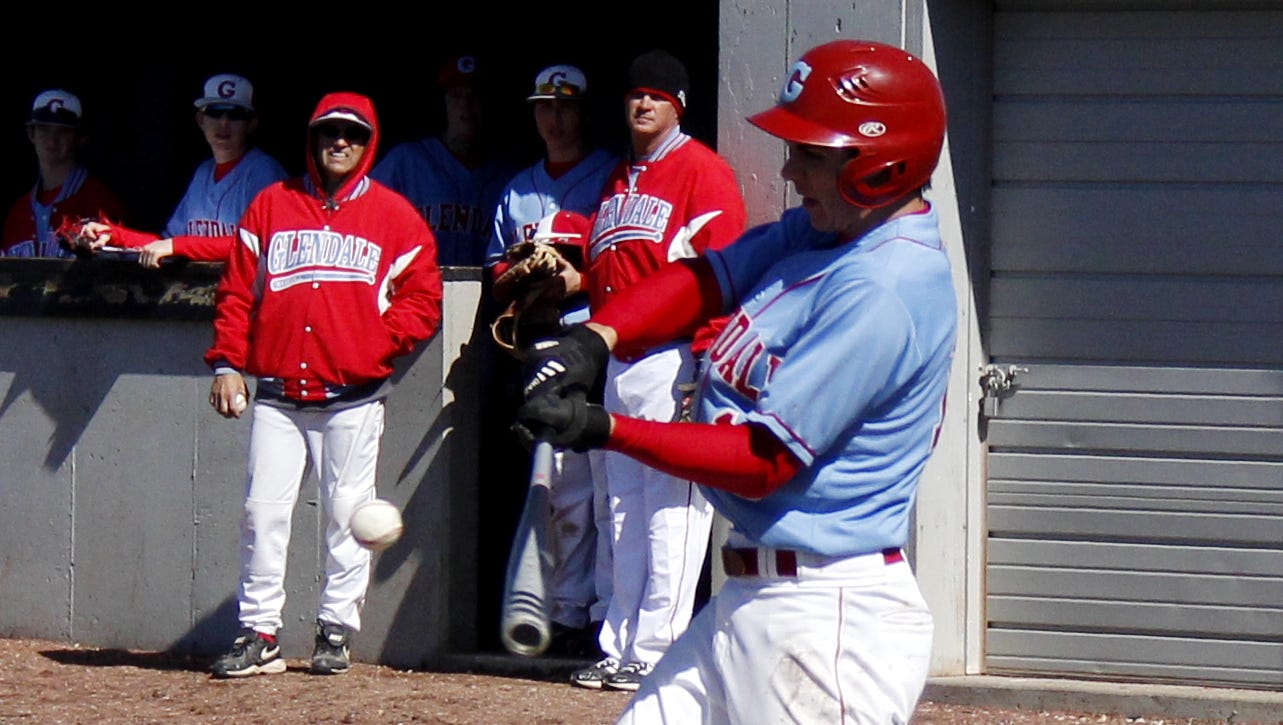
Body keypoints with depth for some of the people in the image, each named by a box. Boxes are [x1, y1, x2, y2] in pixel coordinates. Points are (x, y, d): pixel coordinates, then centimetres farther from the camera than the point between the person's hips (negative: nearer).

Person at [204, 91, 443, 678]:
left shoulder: (394, 215, 7)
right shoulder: (271, 206, 12)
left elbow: (422, 300, 4)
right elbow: (236, 290, 10)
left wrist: (374, 345, -9)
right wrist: (227, 364, 1)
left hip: (353, 396, -1)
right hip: (277, 394, 1)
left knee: (347, 513, 1)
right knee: (263, 510, -3)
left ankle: (336, 630, 10)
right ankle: (259, 634, 0)